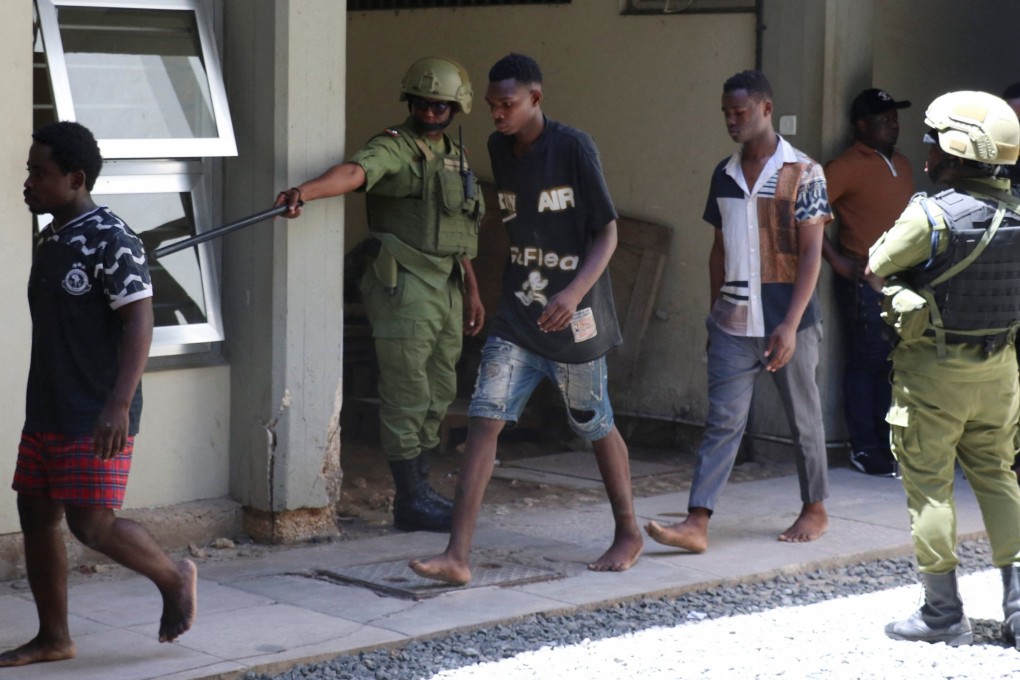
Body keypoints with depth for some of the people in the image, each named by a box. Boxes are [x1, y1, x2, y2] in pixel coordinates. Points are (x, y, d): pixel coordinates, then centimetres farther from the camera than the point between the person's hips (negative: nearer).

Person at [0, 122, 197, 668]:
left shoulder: (111, 241, -15)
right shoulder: (50, 240, 12)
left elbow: (138, 323, -20)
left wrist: (119, 405, -29)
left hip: (95, 419, -9)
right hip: (46, 413, 9)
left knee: (91, 523, -10)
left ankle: (174, 577, 15)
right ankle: (53, 638, 18)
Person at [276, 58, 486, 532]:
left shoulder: (455, 157, 16)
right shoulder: (395, 148, -9)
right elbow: (354, 172, -31)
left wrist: (472, 292, 23)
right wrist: (303, 192, -50)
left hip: (446, 289, 8)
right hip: (404, 288, -8)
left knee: (438, 396, 13)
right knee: (407, 397, -6)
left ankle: (421, 488, 24)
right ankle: (409, 502, -1)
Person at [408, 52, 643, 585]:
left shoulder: (572, 147, -13)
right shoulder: (499, 148, 5)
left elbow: (607, 232, -12)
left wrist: (574, 292, -26)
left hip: (573, 320, -5)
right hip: (517, 316, 5)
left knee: (596, 427, 10)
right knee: (483, 420, -8)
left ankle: (628, 534, 32)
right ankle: (457, 556, -12)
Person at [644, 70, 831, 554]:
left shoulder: (802, 173, -6)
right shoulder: (724, 175, 10)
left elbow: (811, 253, -10)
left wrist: (790, 324, -17)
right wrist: (715, 312, 14)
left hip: (787, 319, -4)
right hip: (734, 322, 4)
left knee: (803, 418, 10)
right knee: (723, 420, -4)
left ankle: (815, 510, 27)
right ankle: (697, 524, -11)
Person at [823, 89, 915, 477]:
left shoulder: (901, 164, 15)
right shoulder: (847, 166, -9)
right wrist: (835, 259, -14)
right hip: (863, 281, -7)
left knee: (893, 363, 11)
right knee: (867, 363, -3)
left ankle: (887, 443, 21)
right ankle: (864, 449, 5)